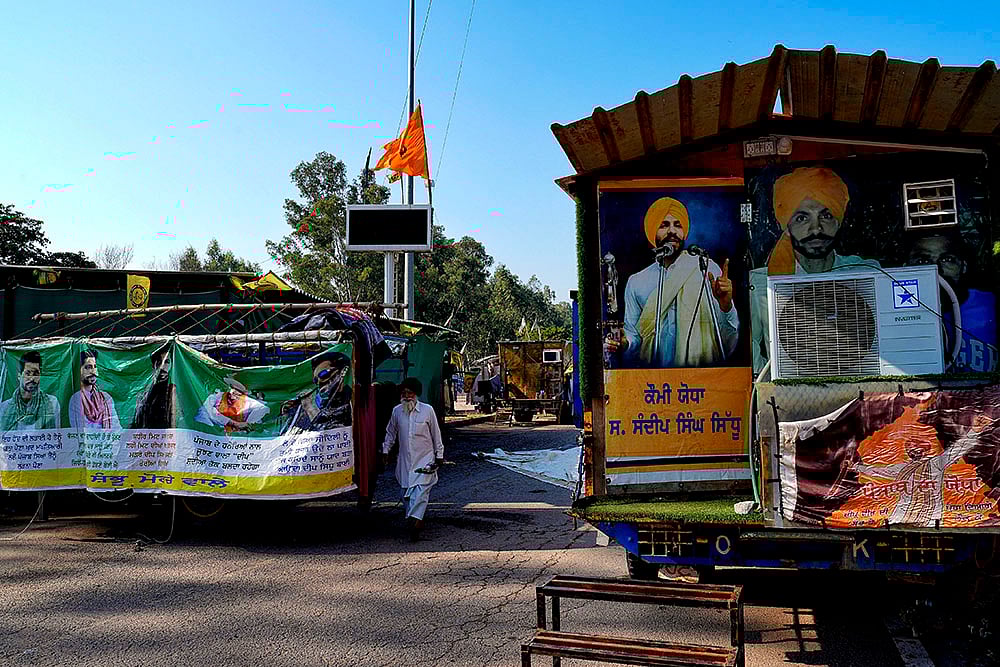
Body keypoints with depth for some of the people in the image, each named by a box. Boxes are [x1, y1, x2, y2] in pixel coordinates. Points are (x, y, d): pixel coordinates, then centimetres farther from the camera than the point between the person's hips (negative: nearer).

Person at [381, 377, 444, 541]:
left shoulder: (427, 410, -5)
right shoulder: (397, 411, 3)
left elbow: (436, 434, 3)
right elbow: (390, 432, 18)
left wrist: (439, 455, 5)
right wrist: (385, 450, 17)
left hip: (425, 458, -3)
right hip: (405, 459, 4)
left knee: (421, 488, -16)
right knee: (406, 490, 6)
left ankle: (415, 518, -22)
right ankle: (414, 520, 19)